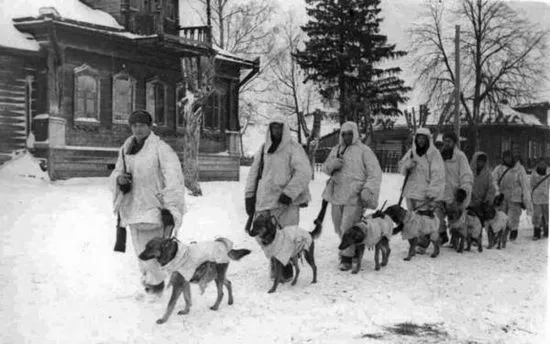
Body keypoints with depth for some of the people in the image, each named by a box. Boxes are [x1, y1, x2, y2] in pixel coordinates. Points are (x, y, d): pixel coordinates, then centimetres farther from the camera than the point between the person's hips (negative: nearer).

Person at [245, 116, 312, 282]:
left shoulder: (293, 148, -2)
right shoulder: (263, 149, 14)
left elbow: (304, 173, -10)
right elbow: (254, 173, 19)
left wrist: (289, 193, -17)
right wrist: (249, 196, 13)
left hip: (286, 202, -5)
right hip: (265, 200, 5)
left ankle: (286, 273, 5)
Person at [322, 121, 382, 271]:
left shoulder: (363, 150, -2)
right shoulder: (336, 150, 16)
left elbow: (375, 173, -6)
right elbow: (325, 168, 18)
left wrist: (368, 189, -18)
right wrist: (332, 164, -5)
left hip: (354, 196, -6)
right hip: (337, 194, 6)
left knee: (348, 228, -10)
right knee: (339, 226, 11)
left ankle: (347, 258, 0)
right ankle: (353, 249, 31)